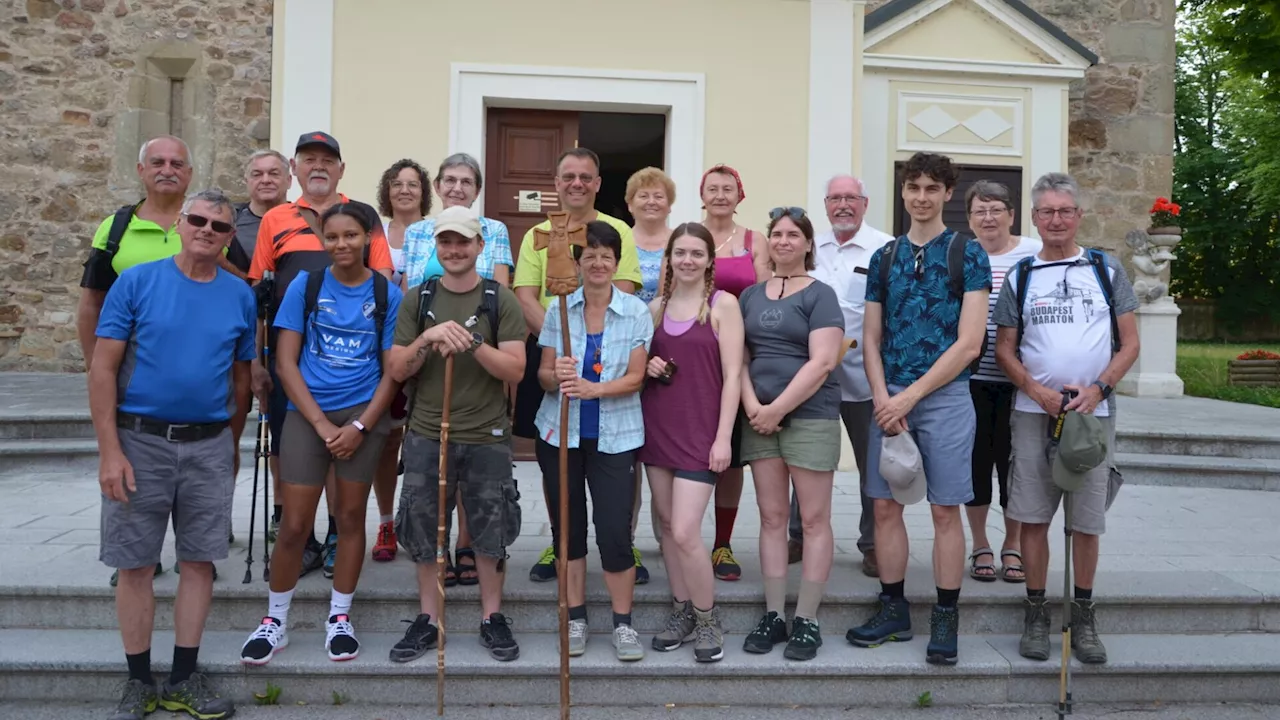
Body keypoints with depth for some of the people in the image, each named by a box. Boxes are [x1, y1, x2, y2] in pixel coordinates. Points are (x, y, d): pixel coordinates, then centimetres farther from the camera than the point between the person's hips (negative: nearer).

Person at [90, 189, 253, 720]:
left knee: (200, 562, 7)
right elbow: (102, 369, -6)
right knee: (135, 564, 5)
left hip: (209, 446, 3)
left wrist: (225, 441, 12)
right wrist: (110, 451, -12)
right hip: (139, 440, -2)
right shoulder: (136, 282, -5)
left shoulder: (240, 296, 3)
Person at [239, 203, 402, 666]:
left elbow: (392, 369, 1)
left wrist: (360, 426, -11)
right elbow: (286, 361, -1)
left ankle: (340, 619, 23)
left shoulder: (387, 294, 1)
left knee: (351, 516, 7)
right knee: (295, 524, -1)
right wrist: (321, 424, -9)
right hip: (307, 413, 0)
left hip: (364, 415, 1)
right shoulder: (306, 285, 0)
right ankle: (275, 621, 17)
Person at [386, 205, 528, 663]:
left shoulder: (500, 300, -1)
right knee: (423, 530, 9)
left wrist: (473, 343, -22)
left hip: (487, 438, -2)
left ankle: (492, 618, 24)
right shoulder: (417, 299, 5)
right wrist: (427, 340, -15)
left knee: (489, 531, 7)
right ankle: (428, 620, 25)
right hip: (426, 435, 2)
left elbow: (515, 369, -7)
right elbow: (398, 371, 2)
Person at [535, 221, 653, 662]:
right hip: (561, 433, 2)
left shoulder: (636, 312, -3)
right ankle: (576, 618, 24)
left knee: (615, 533, -5)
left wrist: (593, 389, -23)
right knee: (567, 527, 9)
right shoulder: (559, 309, 2)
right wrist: (556, 377, -22)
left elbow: (635, 377, -6)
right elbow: (543, 373, 2)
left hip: (614, 436, -2)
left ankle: (623, 623, 13)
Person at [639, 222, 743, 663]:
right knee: (667, 523, 11)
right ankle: (682, 612, 27)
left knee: (685, 532, -11)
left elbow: (732, 375, -7)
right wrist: (647, 367, -4)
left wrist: (723, 437, -12)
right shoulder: (656, 307, 11)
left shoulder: (723, 304, -3)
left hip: (700, 430, -5)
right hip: (657, 425, 5)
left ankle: (708, 621, 11)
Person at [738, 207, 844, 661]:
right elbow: (738, 356, 9)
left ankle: (807, 621, 9)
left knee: (813, 519, 0)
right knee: (771, 517, 7)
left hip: (809, 417, -4)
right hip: (759, 418, 4)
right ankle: (773, 615, 15)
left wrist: (778, 409, -13)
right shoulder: (751, 295, 14)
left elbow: (822, 362, -11)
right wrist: (753, 407, -6)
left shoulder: (819, 295, -1)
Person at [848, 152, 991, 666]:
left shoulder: (967, 254, -1)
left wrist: (909, 396, -12)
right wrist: (883, 399, -6)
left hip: (944, 397, -4)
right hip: (888, 398, 4)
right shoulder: (884, 257, 12)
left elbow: (968, 343, -8)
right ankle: (893, 610, 19)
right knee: (885, 506, 6)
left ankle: (945, 619, 13)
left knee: (945, 510, 2)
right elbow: (871, 339, 10)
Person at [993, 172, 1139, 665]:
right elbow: (1004, 348, 7)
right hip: (1033, 413, 0)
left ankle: (1083, 616, 20)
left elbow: (1129, 344, 5)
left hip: (1093, 412, 0)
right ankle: (1036, 611, 15)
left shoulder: (1106, 270, 7)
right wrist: (1039, 392, -9)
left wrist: (1097, 388, -10)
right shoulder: (1020, 276, 8)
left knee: (1087, 521, 5)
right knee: (1032, 517, 1)